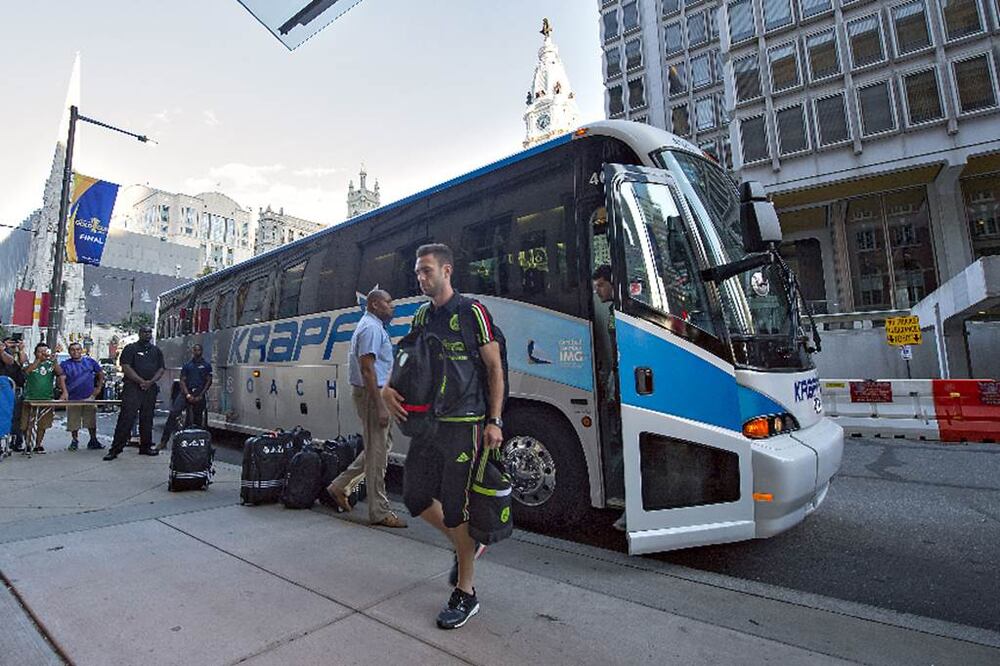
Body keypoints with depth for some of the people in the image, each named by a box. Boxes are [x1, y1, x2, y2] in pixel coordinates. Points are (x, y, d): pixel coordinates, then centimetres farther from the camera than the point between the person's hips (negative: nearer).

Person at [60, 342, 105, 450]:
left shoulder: (90, 361, 6)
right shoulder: (65, 364, 1)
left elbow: (101, 374, 13)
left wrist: (99, 388, 5)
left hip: (89, 397, 1)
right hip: (72, 398, -1)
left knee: (91, 421, 4)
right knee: (73, 422, 6)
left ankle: (93, 441, 14)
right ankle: (75, 441, 23)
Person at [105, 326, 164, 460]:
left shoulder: (156, 351, 15)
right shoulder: (130, 348, 2)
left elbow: (161, 369, 11)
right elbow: (126, 367, -8)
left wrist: (151, 382, -6)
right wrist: (141, 381, -14)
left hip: (150, 388, 5)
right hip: (132, 387, -4)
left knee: (147, 418, 9)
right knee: (126, 417, -9)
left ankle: (145, 446, 17)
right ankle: (116, 448, -4)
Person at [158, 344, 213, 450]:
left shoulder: (206, 365, 7)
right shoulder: (187, 365, 13)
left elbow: (209, 382, 2)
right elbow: (182, 381, 7)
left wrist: (200, 396, -7)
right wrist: (188, 395, -8)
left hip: (199, 395, -1)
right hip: (186, 393, 1)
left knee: (197, 419, 4)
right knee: (173, 413, -15)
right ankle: (164, 441, -12)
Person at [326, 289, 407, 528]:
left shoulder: (372, 326, 18)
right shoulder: (372, 328, -15)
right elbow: (367, 368, -22)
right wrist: (380, 406, -24)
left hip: (374, 393, 11)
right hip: (371, 393, -11)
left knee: (382, 444, 18)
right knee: (377, 452, -2)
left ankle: (340, 485, 25)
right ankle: (379, 512, 9)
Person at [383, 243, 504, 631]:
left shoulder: (473, 313, -7)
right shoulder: (421, 317, 12)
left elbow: (495, 368, -7)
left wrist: (494, 421, -13)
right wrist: (388, 388, -6)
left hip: (463, 425, -7)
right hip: (427, 423, 7)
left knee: (457, 508, 1)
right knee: (415, 498, 13)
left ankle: (465, 594, 22)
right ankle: (465, 544, 38)